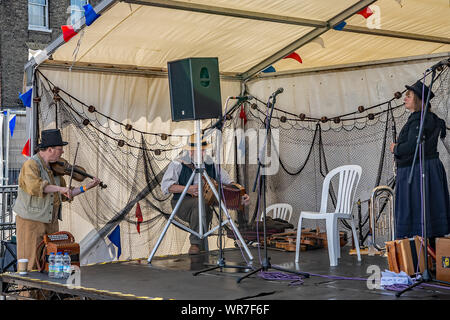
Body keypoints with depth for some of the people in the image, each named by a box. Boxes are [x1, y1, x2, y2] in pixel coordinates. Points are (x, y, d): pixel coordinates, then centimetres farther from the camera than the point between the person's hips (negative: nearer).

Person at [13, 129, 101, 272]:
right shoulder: (31, 165, -15)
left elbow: (64, 195, 16)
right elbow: (34, 186, -36)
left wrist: (86, 188, 8)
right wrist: (59, 188, -34)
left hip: (51, 223, 8)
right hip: (31, 222, -8)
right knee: (31, 265, -2)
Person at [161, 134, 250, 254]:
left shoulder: (210, 164, 8)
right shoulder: (178, 164, -4)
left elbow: (228, 181, 9)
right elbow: (165, 185, -11)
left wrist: (241, 195, -8)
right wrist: (187, 189, -24)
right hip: (183, 203, -5)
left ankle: (195, 244, -7)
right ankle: (196, 242, -22)